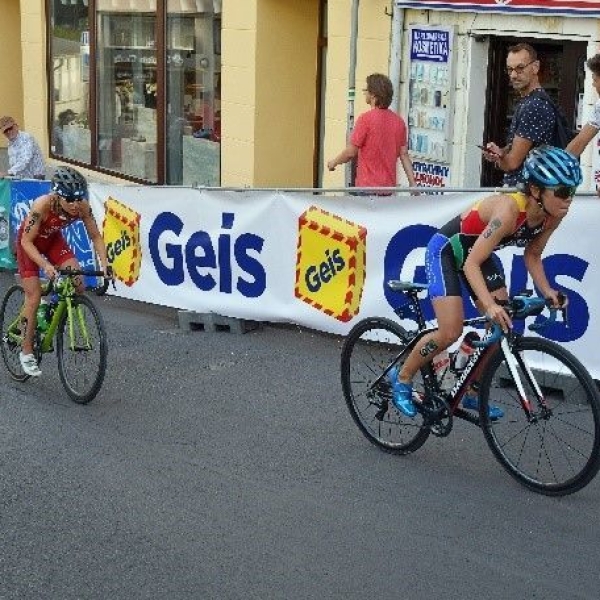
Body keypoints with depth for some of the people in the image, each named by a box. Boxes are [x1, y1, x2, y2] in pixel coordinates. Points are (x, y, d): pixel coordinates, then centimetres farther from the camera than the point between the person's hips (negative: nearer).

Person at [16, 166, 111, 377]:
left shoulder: (82, 207, -27)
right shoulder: (42, 205, -38)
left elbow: (95, 237, -13)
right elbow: (27, 241, -31)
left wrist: (105, 265, -25)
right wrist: (45, 266, -44)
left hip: (54, 240, 4)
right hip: (30, 242, -4)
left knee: (78, 286, -17)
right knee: (33, 297, -8)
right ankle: (26, 352, 7)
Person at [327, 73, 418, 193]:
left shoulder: (366, 119, -14)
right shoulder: (399, 121, 5)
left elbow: (350, 152, -11)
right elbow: (404, 154, 6)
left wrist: (334, 162, 7)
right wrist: (413, 184, 8)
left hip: (368, 185, -6)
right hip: (388, 186, 6)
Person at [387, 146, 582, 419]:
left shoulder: (553, 215, -17)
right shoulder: (509, 209, -38)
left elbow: (532, 254, 0)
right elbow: (471, 264, -37)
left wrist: (546, 290, -16)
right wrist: (490, 305, -49)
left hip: (479, 252, 8)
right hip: (446, 250, -7)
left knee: (503, 326, -1)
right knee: (451, 332, -15)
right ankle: (401, 378, 9)